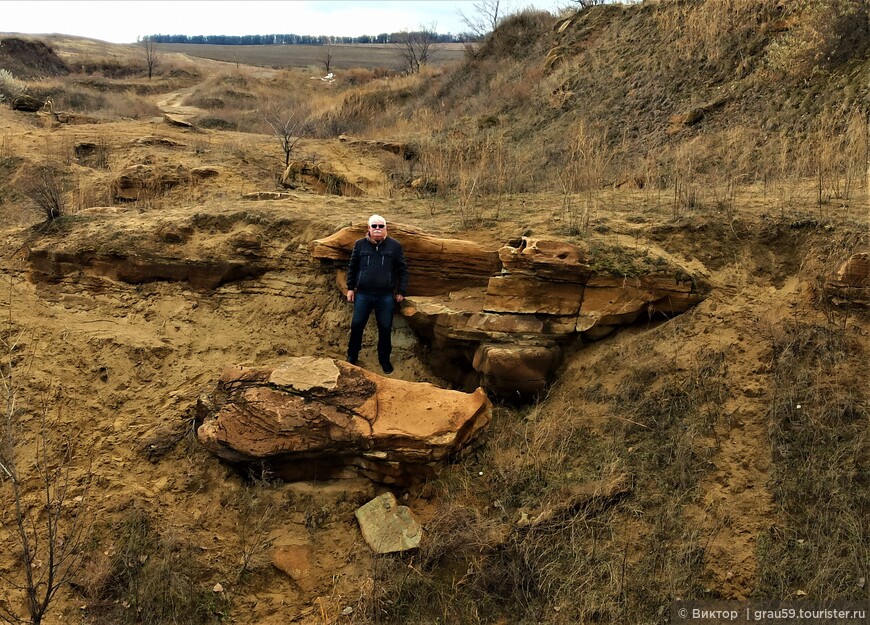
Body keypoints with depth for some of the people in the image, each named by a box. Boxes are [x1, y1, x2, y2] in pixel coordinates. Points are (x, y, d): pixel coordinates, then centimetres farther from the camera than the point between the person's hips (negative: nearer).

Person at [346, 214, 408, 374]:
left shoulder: (394, 246, -1)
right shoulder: (360, 245, 2)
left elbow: (403, 269, 3)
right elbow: (352, 267, 10)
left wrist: (401, 291, 2)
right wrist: (350, 288, 7)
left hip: (386, 296, -1)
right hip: (363, 295, 1)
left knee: (385, 328, 7)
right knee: (357, 325, 8)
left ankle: (384, 359, 24)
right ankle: (352, 356, 27)